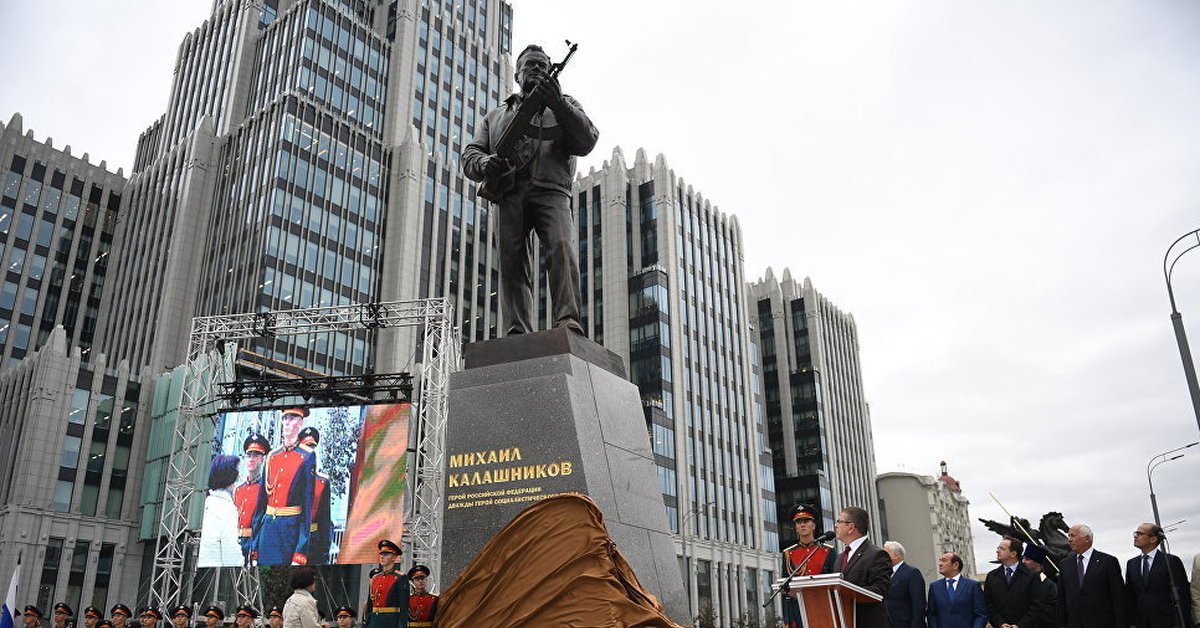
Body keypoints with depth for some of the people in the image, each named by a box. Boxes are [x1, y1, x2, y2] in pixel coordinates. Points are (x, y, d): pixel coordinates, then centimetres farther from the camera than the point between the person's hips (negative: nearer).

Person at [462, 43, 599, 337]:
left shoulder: (565, 105, 26)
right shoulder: (496, 116, 32)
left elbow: (587, 141, 6)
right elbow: (469, 156, 22)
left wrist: (558, 105, -8)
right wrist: (484, 163, -4)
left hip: (551, 191, -2)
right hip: (509, 194, 2)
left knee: (562, 247, -26)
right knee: (512, 261, -11)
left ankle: (568, 321, -35)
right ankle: (517, 330, -14)